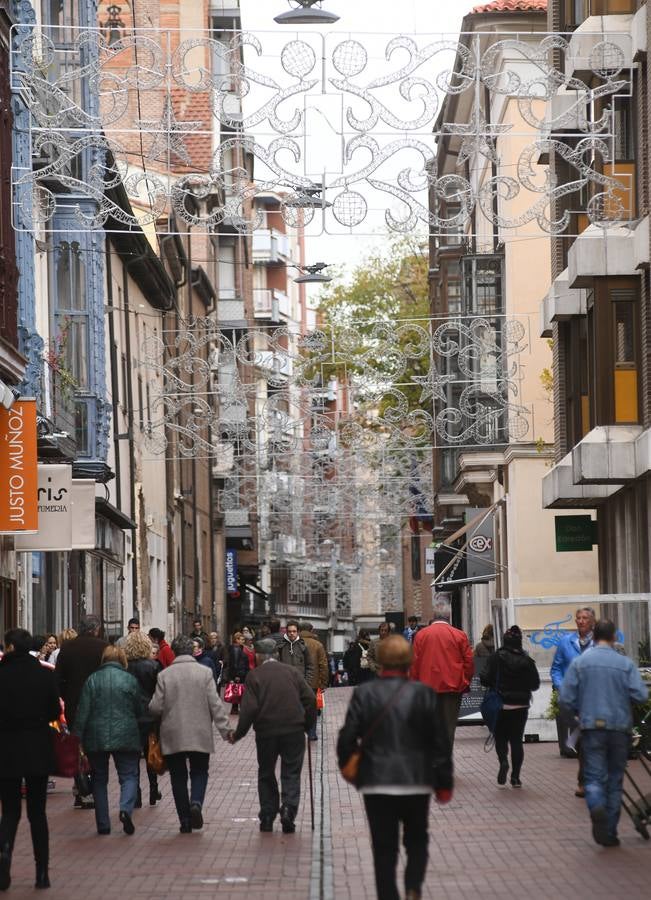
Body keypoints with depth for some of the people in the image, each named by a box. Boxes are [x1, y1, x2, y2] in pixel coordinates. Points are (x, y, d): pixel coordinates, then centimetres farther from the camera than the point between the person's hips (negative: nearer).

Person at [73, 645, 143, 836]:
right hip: (125, 737, -1)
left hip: (96, 738, 1)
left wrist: (78, 737, -1)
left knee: (99, 779, 11)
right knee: (129, 775, 6)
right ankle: (126, 809, -21)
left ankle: (103, 824, 10)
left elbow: (83, 711, -4)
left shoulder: (93, 680, -1)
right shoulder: (130, 680, -1)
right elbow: (139, 711, 7)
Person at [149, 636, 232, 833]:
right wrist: (225, 730, -3)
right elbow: (215, 704, -7)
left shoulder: (164, 675, -4)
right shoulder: (205, 672, -4)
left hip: (173, 737, 0)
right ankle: (196, 803, -15)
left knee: (178, 777, 8)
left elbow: (155, 708, -4)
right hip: (200, 735, 0)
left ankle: (185, 820, 6)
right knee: (199, 772, 13)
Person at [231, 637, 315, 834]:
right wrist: (307, 725, 10)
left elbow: (249, 708, -9)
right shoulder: (293, 671, 5)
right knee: (291, 773, 7)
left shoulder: (254, 676, -2)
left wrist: (238, 734, -1)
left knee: (266, 775, 13)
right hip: (294, 730, 1)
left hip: (266, 732, -1)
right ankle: (289, 808, -15)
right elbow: (309, 699, -1)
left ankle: (267, 817, 11)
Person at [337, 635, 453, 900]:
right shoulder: (423, 694, -6)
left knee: (384, 848, 7)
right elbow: (440, 741, -4)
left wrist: (347, 765, 13)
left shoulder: (364, 693, -7)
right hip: (417, 780, 0)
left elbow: (347, 738, -7)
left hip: (376, 781, 0)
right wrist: (444, 783, 5)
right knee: (417, 840, 17)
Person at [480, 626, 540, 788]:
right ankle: (515, 777, 7)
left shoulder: (496, 658, -10)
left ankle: (503, 762, -17)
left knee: (500, 738, 12)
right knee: (517, 740, 10)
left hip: (501, 705, -2)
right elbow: (535, 684, -1)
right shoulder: (527, 660, -3)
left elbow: (486, 679, -14)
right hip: (521, 706, 2)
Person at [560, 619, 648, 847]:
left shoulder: (579, 662, -2)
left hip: (592, 727, 0)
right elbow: (641, 695, -10)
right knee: (615, 779, 11)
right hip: (620, 726, 0)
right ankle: (610, 833, 13)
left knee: (594, 776, 0)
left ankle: (597, 807, -32)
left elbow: (565, 698, -4)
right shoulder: (625, 663, -3)